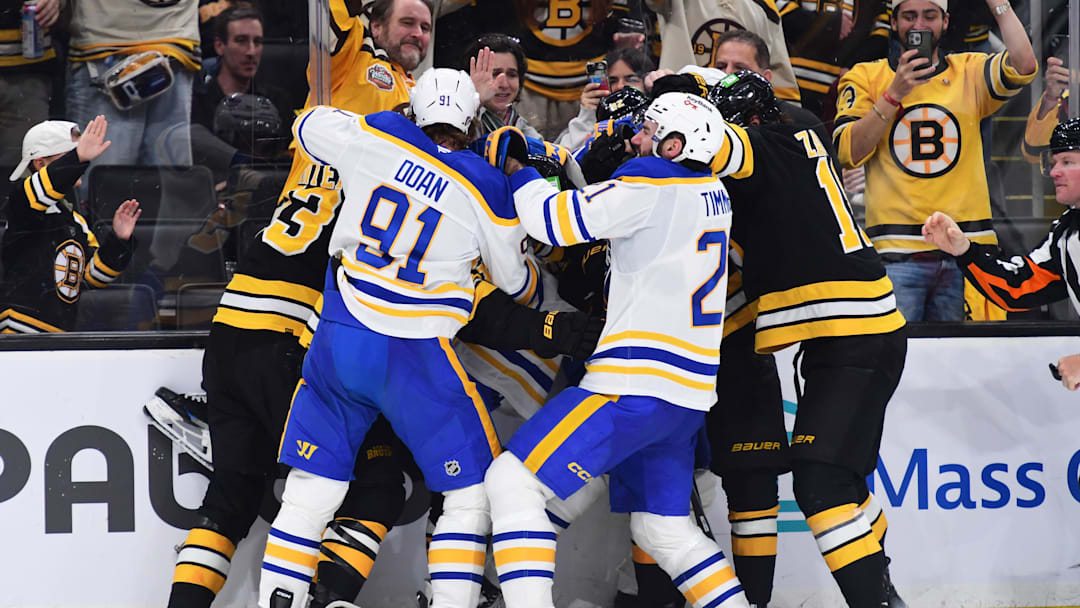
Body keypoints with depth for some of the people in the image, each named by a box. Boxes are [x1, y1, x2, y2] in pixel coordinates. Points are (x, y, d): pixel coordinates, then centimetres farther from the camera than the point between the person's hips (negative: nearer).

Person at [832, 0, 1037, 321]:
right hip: (897, 253, -2)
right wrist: (894, 94, -11)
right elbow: (847, 153, -3)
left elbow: (1023, 66, -7)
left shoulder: (970, 72, 13)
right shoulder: (865, 76, 10)